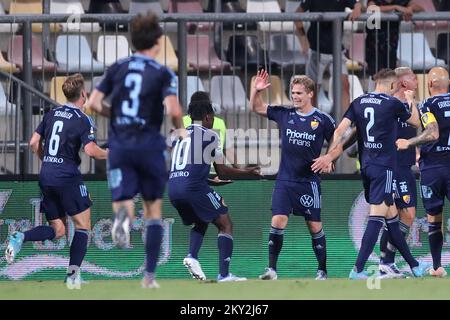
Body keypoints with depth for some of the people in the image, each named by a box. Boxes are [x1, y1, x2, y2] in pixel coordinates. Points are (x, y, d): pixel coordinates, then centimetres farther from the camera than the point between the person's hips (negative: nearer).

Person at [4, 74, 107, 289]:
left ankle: (20, 237, -14)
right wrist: (108, 154, 2)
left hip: (46, 176, 6)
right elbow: (90, 150, -19)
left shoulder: (51, 114, 11)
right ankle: (73, 274, -7)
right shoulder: (83, 120, -7)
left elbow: (34, 143, 11)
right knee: (82, 226, 6)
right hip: (68, 177, -6)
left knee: (58, 230, 11)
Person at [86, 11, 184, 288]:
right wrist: (180, 129, 4)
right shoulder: (163, 74, -3)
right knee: (154, 210, 12)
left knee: (123, 202, 0)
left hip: (119, 144, 2)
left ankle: (123, 215, -40)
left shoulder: (117, 69, 8)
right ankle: (149, 275, 10)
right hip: (150, 145, -2)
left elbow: (94, 103, 2)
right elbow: (173, 110, -17)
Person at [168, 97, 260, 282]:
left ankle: (192, 256, 3)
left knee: (201, 222, 29)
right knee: (225, 224, 5)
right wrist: (247, 172, 23)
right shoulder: (210, 135, 5)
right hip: (194, 186, -6)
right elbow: (222, 171, 8)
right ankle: (224, 274, -7)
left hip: (172, 186, 6)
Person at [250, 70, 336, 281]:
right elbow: (256, 108, 13)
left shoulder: (322, 120, -4)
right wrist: (256, 90, -3)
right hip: (284, 180, 2)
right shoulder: (284, 114, 5)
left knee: (315, 226, 3)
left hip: (308, 182, -2)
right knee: (278, 221, -9)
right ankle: (272, 269, -4)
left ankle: (322, 271, 13)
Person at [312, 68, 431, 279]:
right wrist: (410, 101, 26)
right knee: (376, 217, -10)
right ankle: (357, 270, -20)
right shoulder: (393, 103, -8)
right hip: (384, 166, -7)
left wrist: (330, 155, 5)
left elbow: (340, 131, 1)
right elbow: (416, 122, 9)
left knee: (391, 215, 15)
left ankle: (413, 265, 25)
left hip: (366, 165, 7)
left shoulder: (358, 102, 6)